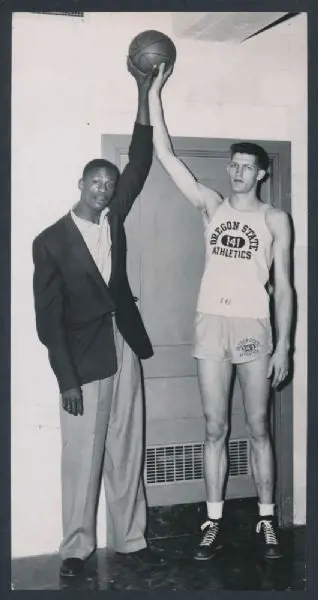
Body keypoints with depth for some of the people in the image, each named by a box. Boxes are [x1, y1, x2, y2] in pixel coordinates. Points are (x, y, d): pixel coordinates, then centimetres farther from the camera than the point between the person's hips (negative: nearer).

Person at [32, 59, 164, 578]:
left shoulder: (113, 219, 7)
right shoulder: (51, 241, -7)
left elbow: (139, 164, 4)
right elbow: (48, 317, -10)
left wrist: (144, 94, 0)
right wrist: (67, 379, -13)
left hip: (125, 345, 5)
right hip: (83, 358, -5)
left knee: (127, 451, 11)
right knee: (82, 458, 3)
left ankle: (130, 537, 22)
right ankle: (77, 546, 17)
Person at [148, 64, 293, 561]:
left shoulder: (275, 219, 4)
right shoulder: (212, 206, 9)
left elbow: (284, 286, 2)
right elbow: (166, 156, 3)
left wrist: (284, 346, -4)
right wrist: (154, 95, -1)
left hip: (254, 328, -2)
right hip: (211, 325, 2)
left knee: (258, 429, 6)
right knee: (215, 429, 7)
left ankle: (266, 520, 19)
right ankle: (214, 523, 16)